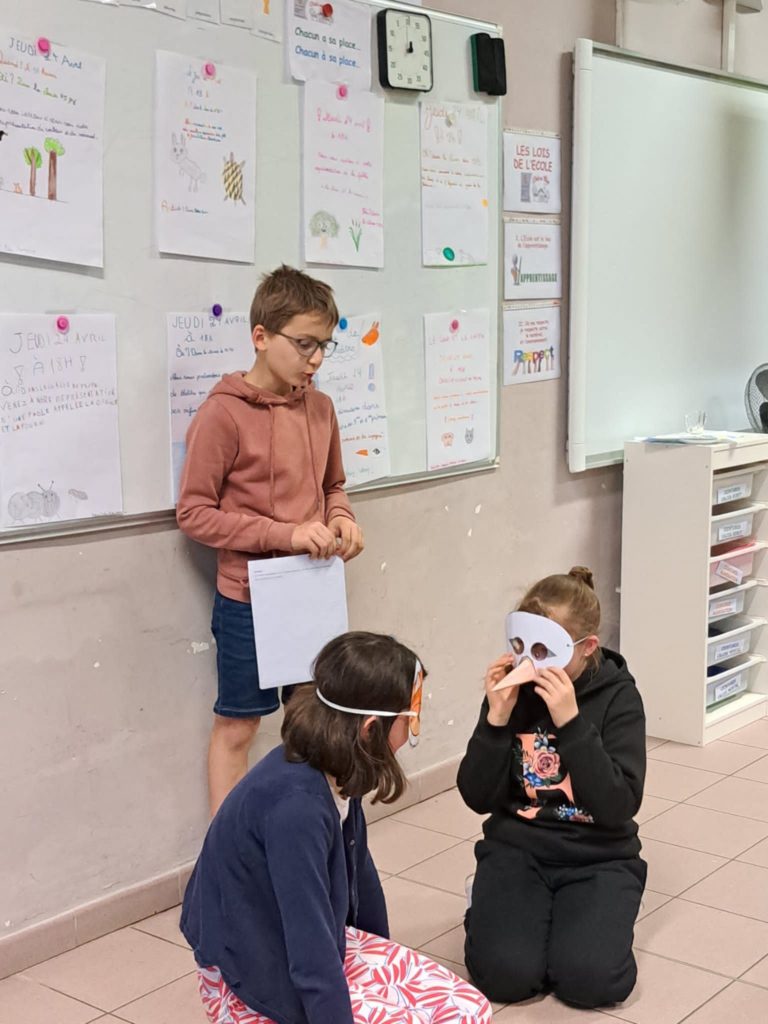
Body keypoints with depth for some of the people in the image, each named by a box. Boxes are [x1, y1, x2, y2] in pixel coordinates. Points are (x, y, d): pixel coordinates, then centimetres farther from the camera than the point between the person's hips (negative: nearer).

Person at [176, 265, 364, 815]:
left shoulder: (319, 406, 4)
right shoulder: (223, 413, -14)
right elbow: (194, 512, -13)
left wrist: (341, 519, -5)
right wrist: (286, 534, -21)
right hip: (249, 600, -5)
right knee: (236, 727, 7)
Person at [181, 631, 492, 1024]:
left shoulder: (334, 770, -6)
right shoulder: (296, 803, -33)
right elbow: (311, 953, -30)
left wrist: (382, 955, 25)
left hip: (318, 942, 8)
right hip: (254, 975, -8)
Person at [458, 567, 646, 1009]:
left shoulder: (618, 697, -10)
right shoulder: (512, 691, -4)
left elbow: (619, 807, -19)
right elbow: (479, 799, -5)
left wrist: (571, 722, -28)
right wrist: (497, 719, -19)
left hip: (597, 857, -1)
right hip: (517, 849, 1)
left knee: (590, 979, -24)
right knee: (506, 973, -22)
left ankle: (603, 914, 7)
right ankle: (492, 908, 10)